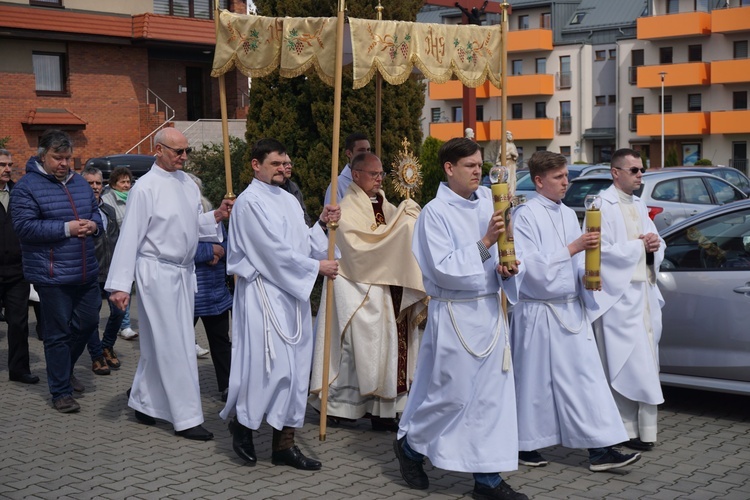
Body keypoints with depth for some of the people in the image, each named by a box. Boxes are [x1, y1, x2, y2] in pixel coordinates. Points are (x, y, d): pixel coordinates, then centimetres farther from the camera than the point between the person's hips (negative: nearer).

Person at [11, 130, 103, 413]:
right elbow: (24, 226, -15)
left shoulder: (79, 182, 13)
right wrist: (66, 228, -19)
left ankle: (64, 370, 37)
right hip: (52, 275, -6)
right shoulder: (27, 186, -7)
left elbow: (96, 213, 21)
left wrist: (93, 225, -4)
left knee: (88, 323, 13)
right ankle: (61, 392, 12)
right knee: (58, 333, 0)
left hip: (86, 272, 7)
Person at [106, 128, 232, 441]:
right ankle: (186, 418, 4)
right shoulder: (146, 187, -13)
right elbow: (129, 236, -15)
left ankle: (142, 402, 32)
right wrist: (120, 284, -18)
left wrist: (216, 216, -5)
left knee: (158, 344, 17)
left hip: (183, 272, 7)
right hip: (157, 272, -7)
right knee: (174, 346, -3)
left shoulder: (188, 184, 8)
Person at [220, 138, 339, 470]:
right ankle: (242, 422, 16)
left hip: (293, 293, 8)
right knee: (267, 365, -9)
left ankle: (284, 444, 12)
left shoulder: (289, 201, 15)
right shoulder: (249, 202, -9)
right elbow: (273, 251, -16)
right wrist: (316, 267, -11)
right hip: (264, 294, -8)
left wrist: (322, 224, 1)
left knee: (294, 368, 6)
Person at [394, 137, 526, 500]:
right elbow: (444, 268, -17)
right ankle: (409, 443, 29)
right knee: (452, 394, 2)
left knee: (493, 393, 6)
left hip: (490, 310, 6)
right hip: (454, 313, -6)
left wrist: (506, 269, -5)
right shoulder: (435, 212, -10)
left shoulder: (487, 205, 6)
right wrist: (484, 243, -25)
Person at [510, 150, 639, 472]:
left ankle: (600, 450, 6)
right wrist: (572, 248, -22)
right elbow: (530, 265, -18)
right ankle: (525, 445, 20)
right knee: (534, 382, 4)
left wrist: (587, 277, -5)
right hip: (538, 310, -6)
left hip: (572, 309, 7)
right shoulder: (525, 216, -10)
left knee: (587, 376, 3)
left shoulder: (568, 215, 11)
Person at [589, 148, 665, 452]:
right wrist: (640, 246, -9)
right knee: (626, 366, -7)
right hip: (619, 296, -8)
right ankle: (628, 430, 0)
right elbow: (603, 250, -18)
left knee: (645, 364, 9)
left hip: (646, 293, 8)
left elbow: (657, 245, 21)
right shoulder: (602, 205, -9)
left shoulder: (640, 207, 18)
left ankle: (645, 429, 16)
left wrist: (654, 246, -3)